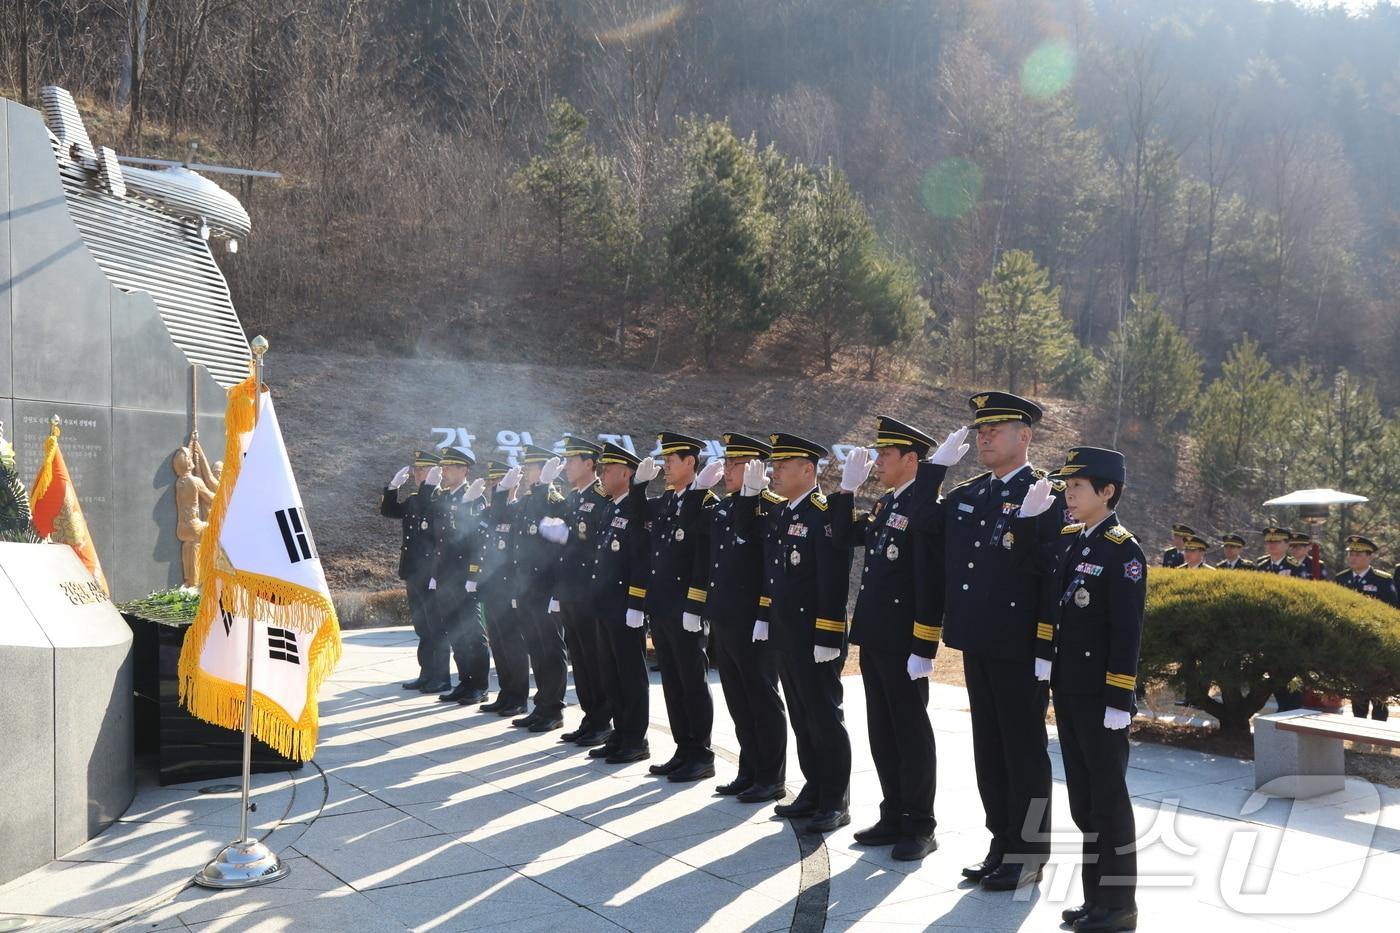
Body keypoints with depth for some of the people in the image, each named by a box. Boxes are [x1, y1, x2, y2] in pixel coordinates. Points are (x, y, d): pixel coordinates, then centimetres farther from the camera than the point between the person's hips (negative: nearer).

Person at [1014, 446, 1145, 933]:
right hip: (1067, 691, 8)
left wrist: (1119, 701, -18)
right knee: (1082, 798, 14)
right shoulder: (1066, 539, 8)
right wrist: (1030, 513, 3)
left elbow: (1127, 633, -16)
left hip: (1100, 696, -7)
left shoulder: (1123, 551, -13)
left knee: (1109, 798, 3)